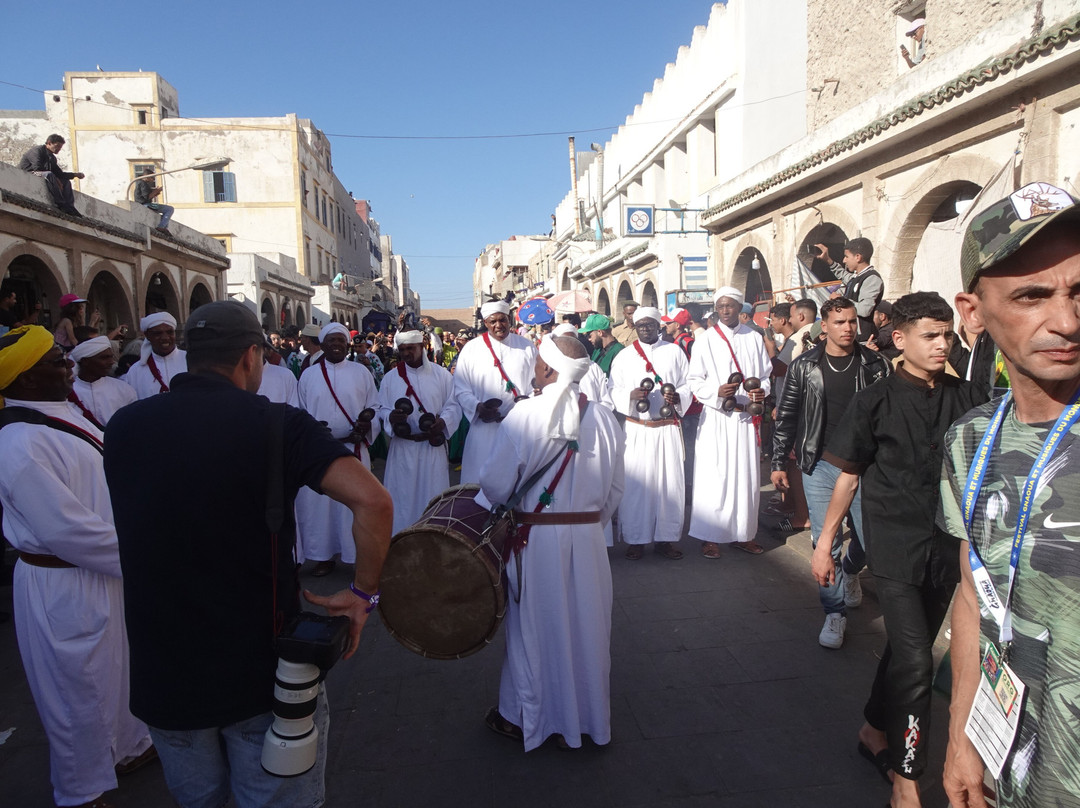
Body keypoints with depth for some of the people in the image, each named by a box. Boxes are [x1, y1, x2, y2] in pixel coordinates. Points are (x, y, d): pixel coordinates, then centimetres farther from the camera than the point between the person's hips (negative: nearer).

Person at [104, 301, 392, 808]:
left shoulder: (122, 427, -2)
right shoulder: (277, 423, -17)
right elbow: (372, 501, -29)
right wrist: (362, 593, -14)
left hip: (163, 676, 4)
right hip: (265, 673, -4)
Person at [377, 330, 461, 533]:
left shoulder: (442, 375, 2)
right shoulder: (390, 378, 6)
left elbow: (454, 405, -1)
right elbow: (382, 409, 4)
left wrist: (443, 421, -21)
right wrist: (391, 417, -19)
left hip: (434, 447, -1)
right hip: (403, 448, 1)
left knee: (433, 494, 5)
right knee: (403, 495, 4)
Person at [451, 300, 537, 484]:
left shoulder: (527, 347, 7)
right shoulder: (471, 349, 3)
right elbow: (460, 389, 2)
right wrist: (477, 407, -15)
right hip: (485, 427, -1)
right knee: (482, 479, 3)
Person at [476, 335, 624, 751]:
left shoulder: (524, 415, -15)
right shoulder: (604, 419, -2)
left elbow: (495, 484, -12)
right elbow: (614, 491, 5)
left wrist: (475, 513, 8)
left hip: (537, 539, -3)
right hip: (589, 538, 4)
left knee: (535, 627, 13)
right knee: (585, 626, 16)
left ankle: (524, 717, 31)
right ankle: (587, 716, 32)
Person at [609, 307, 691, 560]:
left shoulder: (675, 351, 9)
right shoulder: (624, 356, 8)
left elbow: (688, 385, 6)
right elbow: (614, 391, 3)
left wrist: (677, 397, -14)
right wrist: (631, 395, -17)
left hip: (668, 428, 1)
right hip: (636, 429, -1)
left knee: (670, 481, 1)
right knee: (636, 482, -2)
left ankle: (666, 538, 13)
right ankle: (635, 539, 10)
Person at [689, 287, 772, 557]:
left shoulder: (754, 339, 8)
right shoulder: (706, 340, -1)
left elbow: (765, 375, 14)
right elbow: (695, 381, -2)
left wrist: (761, 390, -7)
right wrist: (717, 391, -20)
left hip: (746, 418, 3)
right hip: (716, 418, -3)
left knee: (747, 475, 8)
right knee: (713, 477, -3)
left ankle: (742, 533, 21)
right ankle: (710, 535, 8)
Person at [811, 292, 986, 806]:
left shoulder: (967, 399, 3)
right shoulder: (875, 402, -7)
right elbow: (848, 477, -2)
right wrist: (824, 543, -1)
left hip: (947, 547, 4)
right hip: (895, 546, -4)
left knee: (908, 649, 16)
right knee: (915, 660, -8)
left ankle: (874, 731, 39)